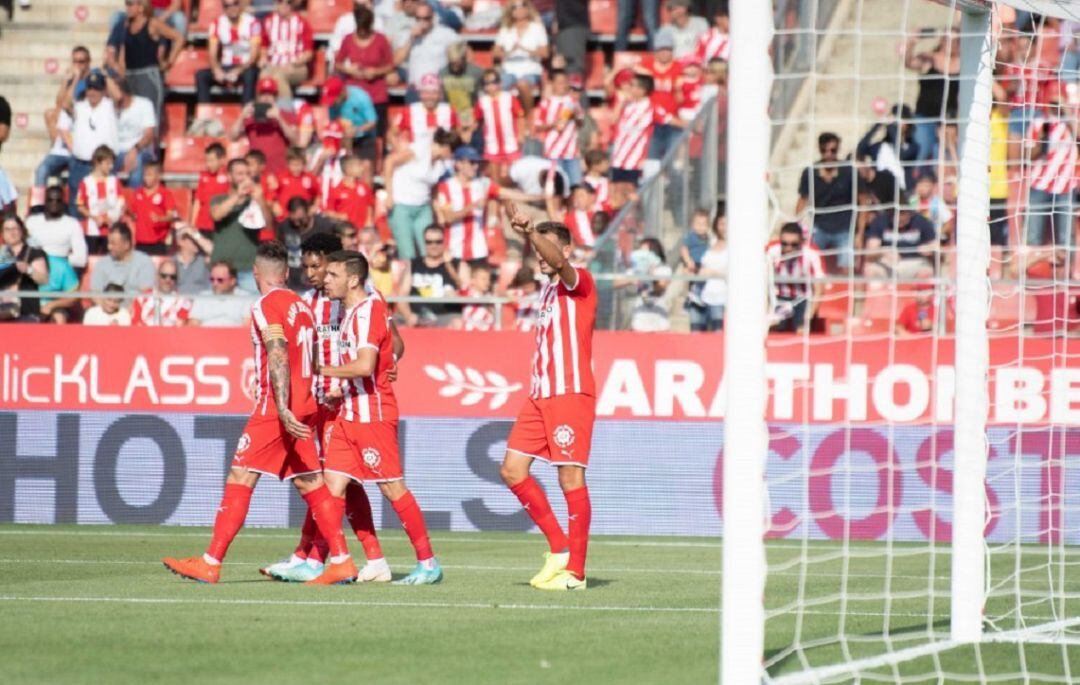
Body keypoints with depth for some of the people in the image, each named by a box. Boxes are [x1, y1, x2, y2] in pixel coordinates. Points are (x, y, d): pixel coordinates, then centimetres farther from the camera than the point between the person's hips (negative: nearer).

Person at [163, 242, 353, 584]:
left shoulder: (266, 306, -9)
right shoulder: (301, 305, 15)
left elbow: (278, 356, -21)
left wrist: (283, 409, -29)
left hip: (275, 408, -8)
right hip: (304, 409, 8)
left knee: (240, 480, -6)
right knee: (311, 484, 9)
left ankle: (210, 563, -7)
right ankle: (341, 561, 5)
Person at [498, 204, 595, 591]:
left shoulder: (579, 282, -6)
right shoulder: (549, 290, 18)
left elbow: (558, 261, -27)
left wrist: (529, 231, -33)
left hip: (571, 394, -9)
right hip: (540, 395, 9)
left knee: (571, 479, -7)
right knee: (512, 471, 4)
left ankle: (575, 572, -4)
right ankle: (559, 548, 13)